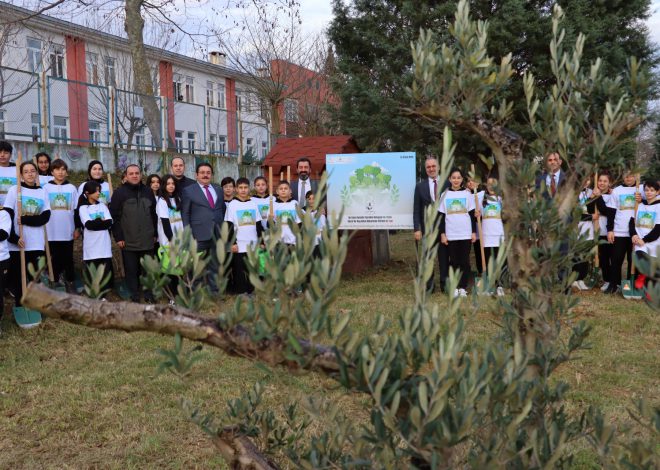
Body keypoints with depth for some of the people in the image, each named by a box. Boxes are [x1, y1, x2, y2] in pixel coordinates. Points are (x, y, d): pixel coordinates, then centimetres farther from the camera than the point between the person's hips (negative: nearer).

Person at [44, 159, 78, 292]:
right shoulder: (46, 188, 2)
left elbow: (77, 210, 6)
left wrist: (77, 228, 3)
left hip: (68, 231, 1)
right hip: (51, 232, -1)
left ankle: (69, 282, 17)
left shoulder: (72, 188, 4)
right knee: (54, 258, 6)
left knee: (68, 258, 8)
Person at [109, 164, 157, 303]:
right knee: (131, 271, 5)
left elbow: (154, 214, 14)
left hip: (147, 240, 3)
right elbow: (114, 217, -6)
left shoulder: (148, 191, 9)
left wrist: (155, 234, 11)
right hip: (128, 241, -3)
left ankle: (149, 295, 20)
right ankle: (135, 297, 15)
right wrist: (118, 237, -10)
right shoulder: (120, 193, -4)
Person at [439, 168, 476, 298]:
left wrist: (474, 232, 0)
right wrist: (442, 234, -1)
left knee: (464, 261, 3)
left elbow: (472, 214, 5)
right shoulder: (445, 195, 4)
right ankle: (454, 287, 11)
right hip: (451, 234, 0)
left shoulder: (467, 194, 4)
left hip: (466, 233, 0)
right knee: (453, 261, 4)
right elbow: (441, 216, 5)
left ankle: (463, 287, 10)